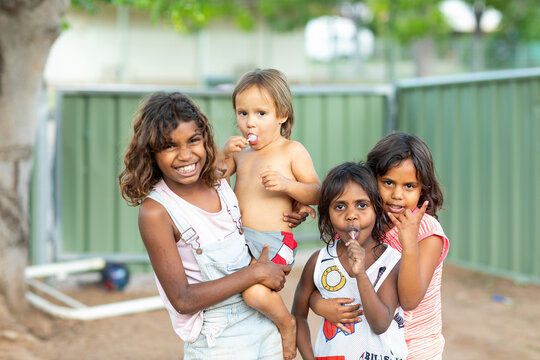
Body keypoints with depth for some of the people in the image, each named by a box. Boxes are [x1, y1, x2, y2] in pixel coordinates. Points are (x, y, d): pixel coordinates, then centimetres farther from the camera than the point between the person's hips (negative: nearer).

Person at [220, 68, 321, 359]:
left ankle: (287, 323, 5)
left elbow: (316, 193, -2)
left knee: (255, 292, -27)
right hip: (237, 237, 7)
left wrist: (287, 184, -19)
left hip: (273, 240, -7)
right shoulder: (240, 152, 14)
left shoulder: (292, 151, 0)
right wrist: (223, 154, -5)